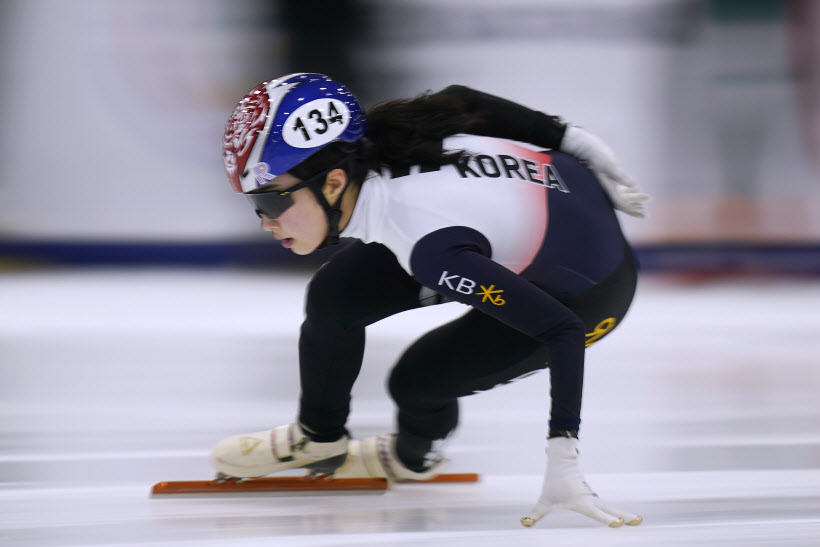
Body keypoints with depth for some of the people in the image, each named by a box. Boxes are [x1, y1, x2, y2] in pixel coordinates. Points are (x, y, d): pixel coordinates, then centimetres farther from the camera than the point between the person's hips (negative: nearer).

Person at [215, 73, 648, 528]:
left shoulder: (432, 247, -42)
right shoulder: (363, 149, -21)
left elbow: (564, 331, -41)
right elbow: (461, 100, -3)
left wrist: (562, 465, -43)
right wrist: (571, 140, 10)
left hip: (585, 292, -7)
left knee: (417, 379, -13)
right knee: (333, 297, -3)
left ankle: (413, 457, 24)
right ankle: (319, 439, 24)